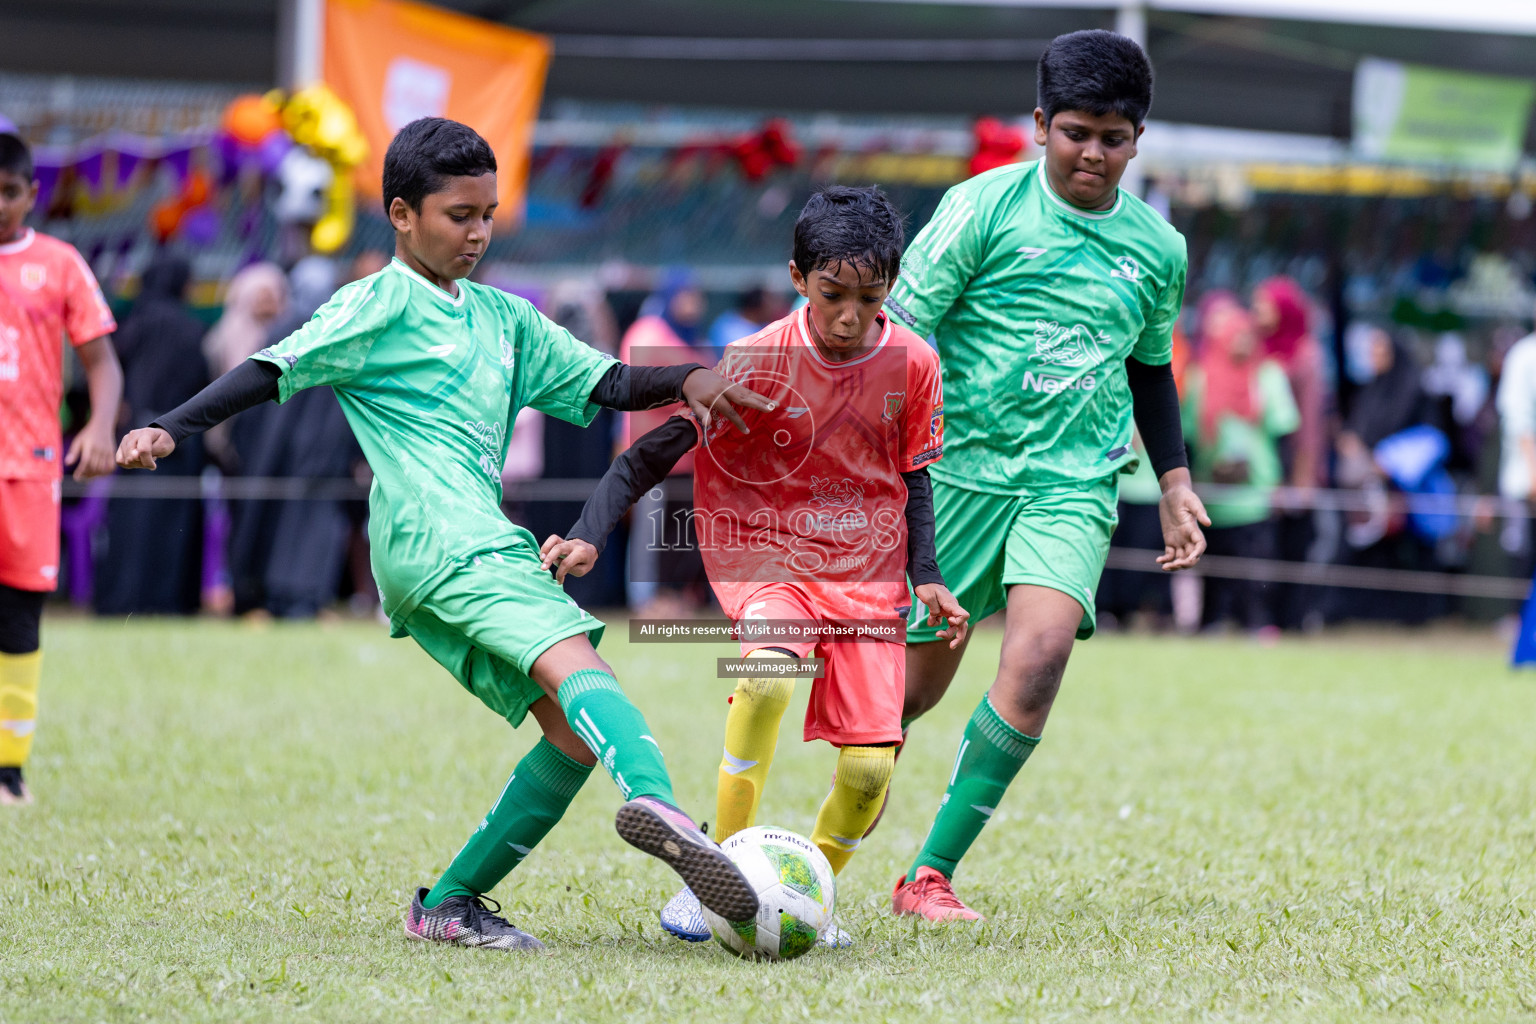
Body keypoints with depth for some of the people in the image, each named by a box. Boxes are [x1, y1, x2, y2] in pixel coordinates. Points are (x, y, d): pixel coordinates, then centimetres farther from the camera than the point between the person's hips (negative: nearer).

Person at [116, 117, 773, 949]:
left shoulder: (504, 318, 26)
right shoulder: (382, 304, 4)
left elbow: (603, 384, 24)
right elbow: (276, 370, -3)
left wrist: (684, 380, 5)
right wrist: (171, 429, -15)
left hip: (478, 546, 9)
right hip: (435, 537, -9)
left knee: (575, 737, 0)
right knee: (577, 666, -30)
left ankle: (450, 905, 3)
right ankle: (654, 799, -57)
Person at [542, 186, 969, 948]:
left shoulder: (911, 364, -4)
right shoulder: (758, 362, -15)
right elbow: (653, 451, -10)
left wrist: (926, 576, 3)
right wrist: (589, 536, -20)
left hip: (868, 575, 3)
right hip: (766, 561, -3)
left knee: (868, 769, -10)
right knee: (768, 677, -35)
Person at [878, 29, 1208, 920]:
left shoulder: (1158, 247, 8)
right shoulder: (984, 208, -6)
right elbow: (900, 330, -5)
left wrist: (1174, 480, 19)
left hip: (1073, 481, 2)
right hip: (958, 469, -2)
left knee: (1040, 654, -22)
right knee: (915, 682, 3)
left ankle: (932, 873, -15)